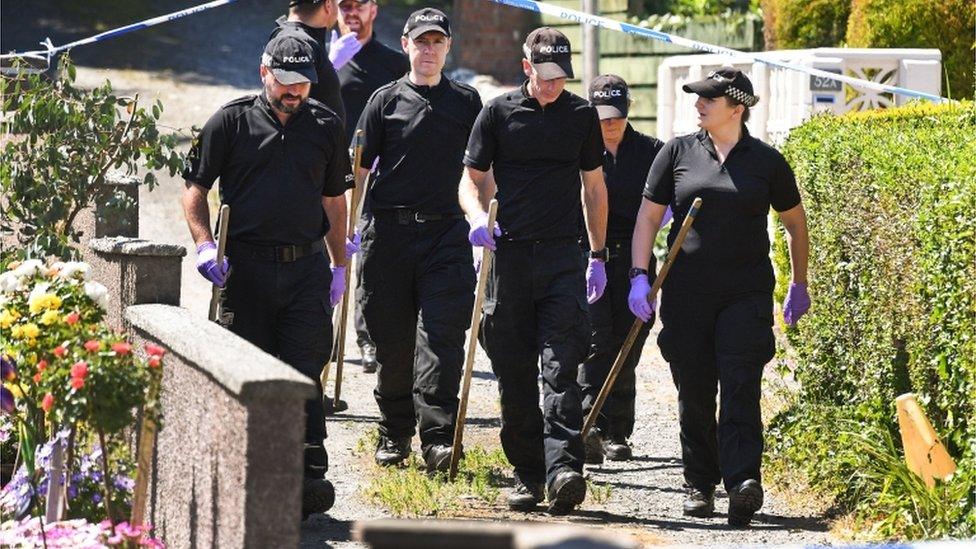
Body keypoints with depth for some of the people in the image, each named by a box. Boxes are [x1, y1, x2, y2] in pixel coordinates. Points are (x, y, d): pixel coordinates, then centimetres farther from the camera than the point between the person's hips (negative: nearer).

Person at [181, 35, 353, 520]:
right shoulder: (231, 121, 2)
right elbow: (195, 188, 5)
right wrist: (204, 245, -8)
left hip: (306, 266, 1)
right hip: (246, 266, -1)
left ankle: (310, 475, -8)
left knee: (304, 371, -6)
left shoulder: (325, 126, 11)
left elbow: (334, 200, 19)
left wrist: (339, 265, 17)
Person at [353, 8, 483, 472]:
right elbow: (359, 168, 8)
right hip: (390, 233, 0)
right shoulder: (386, 100, 7)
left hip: (445, 230, 0)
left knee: (441, 336, -12)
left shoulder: (467, 102, 11)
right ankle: (394, 434, 18)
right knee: (392, 340, 5)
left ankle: (437, 438, -17)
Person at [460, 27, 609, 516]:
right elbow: (471, 179, 8)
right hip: (509, 253, 0)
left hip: (562, 256, 0)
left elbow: (593, 187, 16)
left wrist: (598, 256, 13)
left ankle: (563, 468, -21)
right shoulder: (499, 112, 4)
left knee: (560, 367, -12)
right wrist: (477, 217, -13)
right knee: (514, 371, 3)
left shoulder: (582, 114, 9)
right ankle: (527, 474, 11)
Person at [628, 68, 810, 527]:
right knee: (694, 394, 5)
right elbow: (648, 216, 8)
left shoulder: (765, 161, 4)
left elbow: (795, 223, 16)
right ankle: (700, 485, 18)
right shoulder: (678, 153, 6)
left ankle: (743, 484, -24)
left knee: (740, 389, -14)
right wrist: (639, 277, -2)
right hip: (687, 294, 2)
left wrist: (799, 285, 19)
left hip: (747, 294, -2)